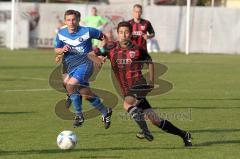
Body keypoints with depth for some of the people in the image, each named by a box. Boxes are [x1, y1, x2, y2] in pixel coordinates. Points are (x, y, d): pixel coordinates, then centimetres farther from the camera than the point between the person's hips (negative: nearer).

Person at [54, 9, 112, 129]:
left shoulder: (87, 31, -5)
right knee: (86, 94, 3)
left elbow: (103, 37, 7)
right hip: (70, 67, 5)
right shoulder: (61, 34, 6)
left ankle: (78, 115, -15)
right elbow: (56, 50, 15)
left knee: (70, 84, -28)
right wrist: (62, 50, -9)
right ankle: (105, 112, 23)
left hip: (84, 64, -5)